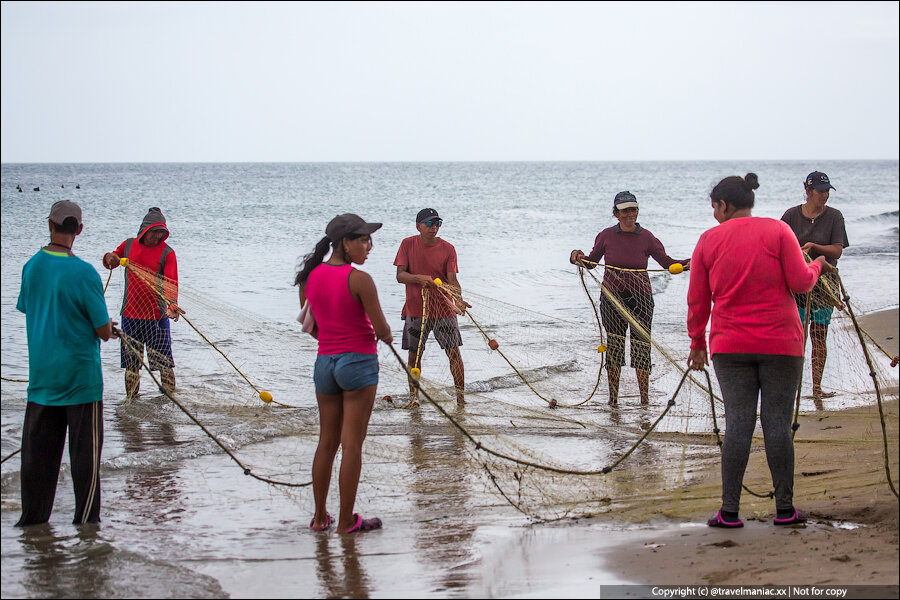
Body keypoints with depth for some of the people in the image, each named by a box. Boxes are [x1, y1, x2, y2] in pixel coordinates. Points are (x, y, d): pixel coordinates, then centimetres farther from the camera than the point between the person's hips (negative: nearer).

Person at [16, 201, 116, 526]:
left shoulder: (31, 267, -1)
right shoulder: (83, 273, -18)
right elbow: (104, 332, -14)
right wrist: (106, 327, 9)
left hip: (41, 373, 5)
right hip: (80, 372, -5)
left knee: (38, 444, 12)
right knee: (85, 446, 5)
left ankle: (33, 513, 18)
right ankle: (86, 515, 10)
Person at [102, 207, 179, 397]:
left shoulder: (167, 253, -6)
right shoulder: (129, 245, 6)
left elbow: (171, 283, -16)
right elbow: (110, 262, 20)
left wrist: (172, 304, -34)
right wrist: (110, 258, -5)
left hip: (156, 315, -4)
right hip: (130, 314, 4)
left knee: (162, 360, -4)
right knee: (131, 359, 10)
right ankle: (131, 398, 20)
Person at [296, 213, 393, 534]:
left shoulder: (310, 276, 2)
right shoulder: (359, 280, -17)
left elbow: (311, 328, 11)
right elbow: (382, 330, -14)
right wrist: (386, 336, 8)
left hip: (325, 361, 6)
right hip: (359, 361, -6)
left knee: (327, 442, 15)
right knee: (352, 445, 1)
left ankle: (319, 517, 21)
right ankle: (346, 520, 7)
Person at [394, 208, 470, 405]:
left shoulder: (448, 249, -2)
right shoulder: (408, 244, -1)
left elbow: (452, 279, -9)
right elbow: (400, 275, -5)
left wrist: (458, 300, -27)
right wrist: (418, 278, -26)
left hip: (443, 308, 0)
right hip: (415, 309, 0)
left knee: (454, 352, -3)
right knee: (414, 354, 6)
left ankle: (460, 396, 5)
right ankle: (413, 395, 20)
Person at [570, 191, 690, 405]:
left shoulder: (646, 237, -2)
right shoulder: (607, 236, 0)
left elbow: (667, 262, 3)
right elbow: (591, 262, 10)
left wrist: (686, 264, -13)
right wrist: (579, 258, -9)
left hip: (640, 299, -1)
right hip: (612, 298, 1)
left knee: (641, 346, -2)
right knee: (614, 347, 5)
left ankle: (644, 397, 5)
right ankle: (613, 396, 15)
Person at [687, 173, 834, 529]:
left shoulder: (709, 240, 3)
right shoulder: (777, 231, -2)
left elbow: (697, 300, 7)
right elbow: (801, 282, -7)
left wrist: (697, 342, 18)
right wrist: (817, 266, 15)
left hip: (730, 344, 1)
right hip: (781, 342, -1)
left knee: (738, 424, 2)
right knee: (778, 423, 3)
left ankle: (730, 511, 1)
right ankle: (785, 509, 7)